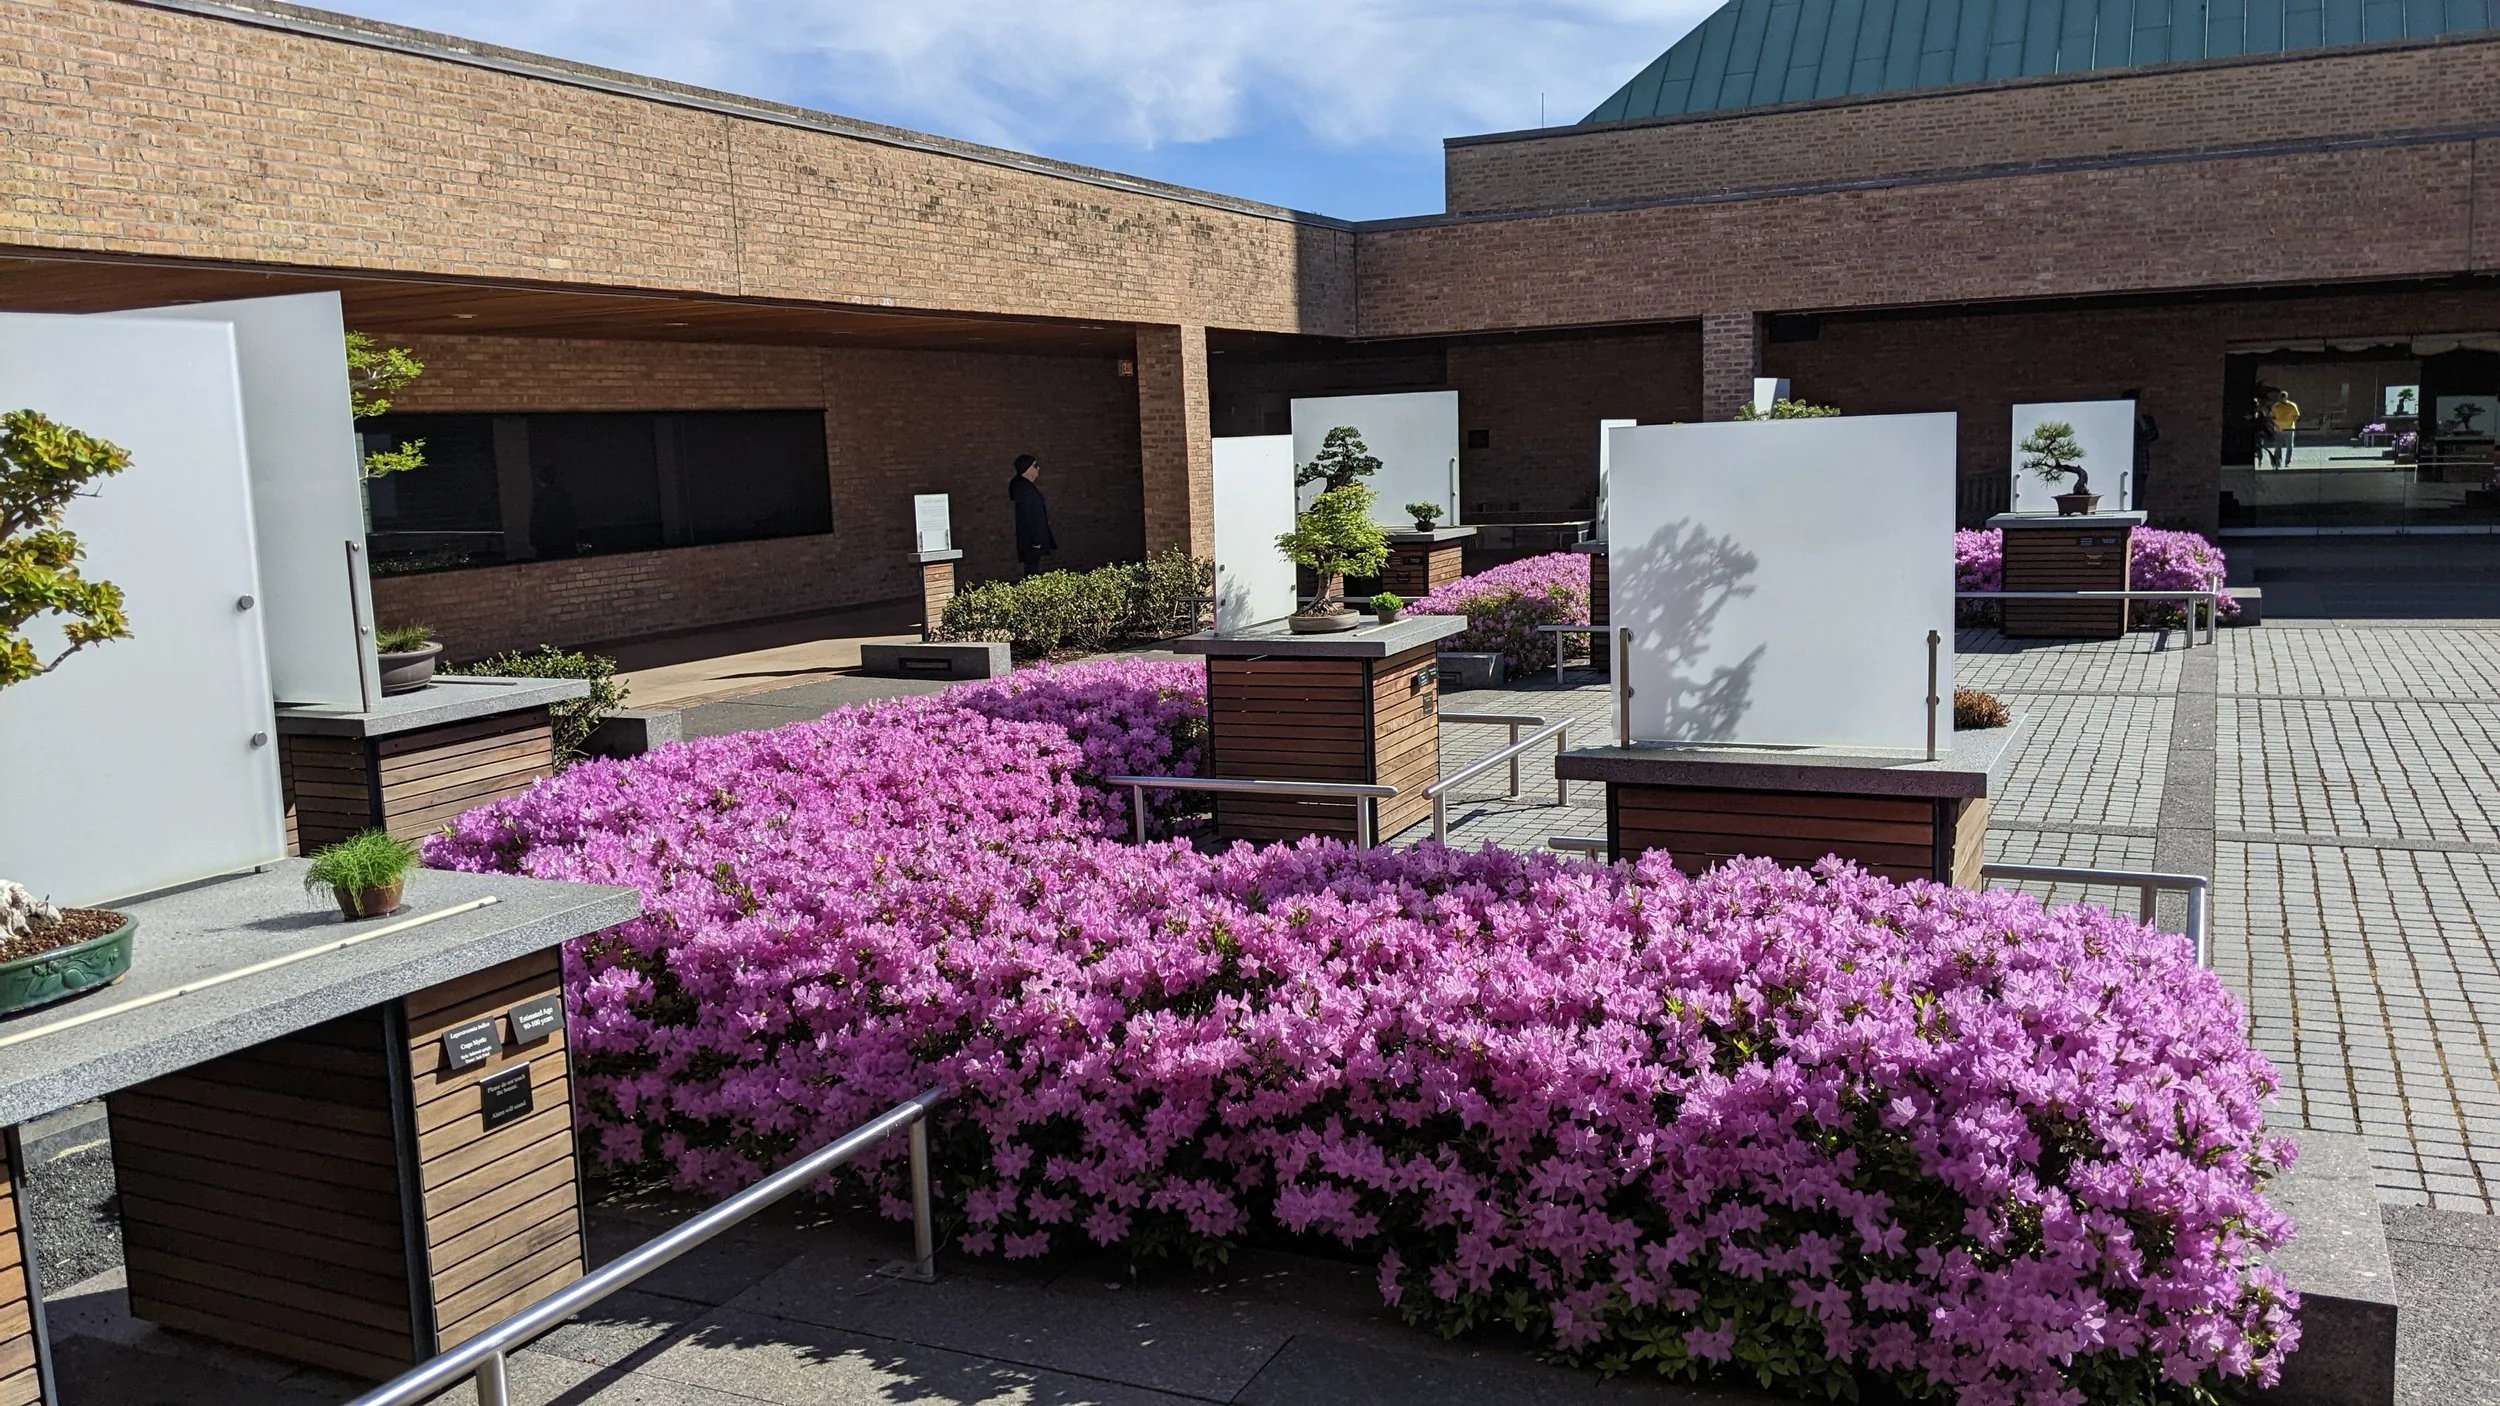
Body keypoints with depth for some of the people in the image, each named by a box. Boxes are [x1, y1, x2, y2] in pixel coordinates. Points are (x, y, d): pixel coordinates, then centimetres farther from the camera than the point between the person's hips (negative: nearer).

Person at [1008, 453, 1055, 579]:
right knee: (1032, 571, -6)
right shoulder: (1023, 487, -18)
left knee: (1033, 569, 13)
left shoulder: (1027, 485, 13)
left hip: (1035, 537, 10)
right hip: (1032, 540, -10)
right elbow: (1026, 516, -22)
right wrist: (1034, 540, -21)